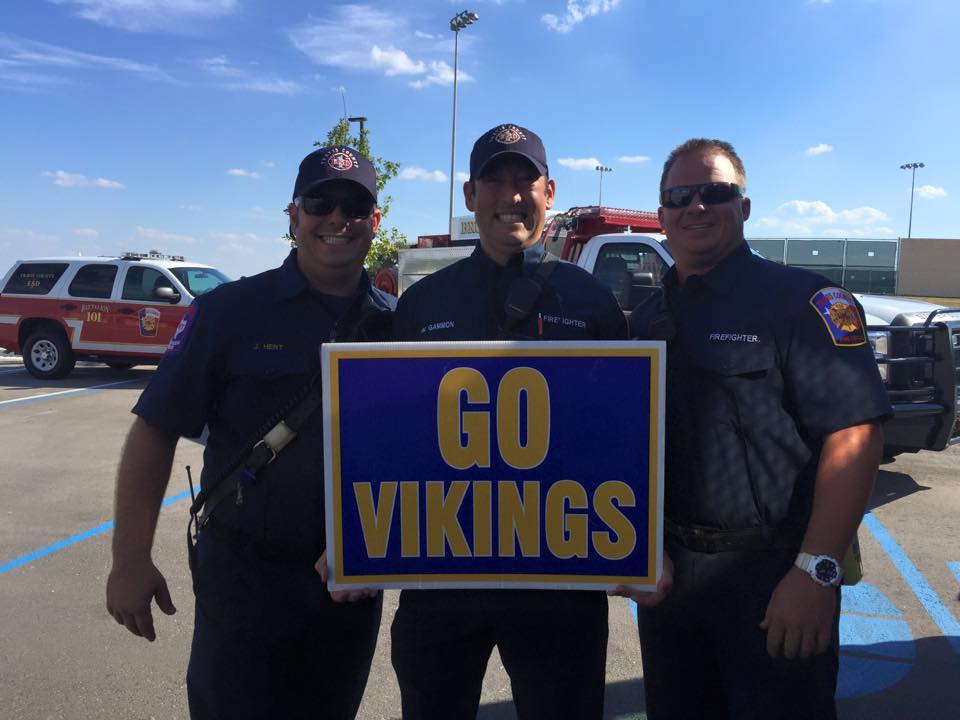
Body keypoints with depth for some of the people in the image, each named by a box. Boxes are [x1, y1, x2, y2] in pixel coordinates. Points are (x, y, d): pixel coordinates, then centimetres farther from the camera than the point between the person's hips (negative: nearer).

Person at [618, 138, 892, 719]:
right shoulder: (647, 321, 9)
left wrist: (816, 573, -22)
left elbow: (854, 435, -17)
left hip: (771, 575, -5)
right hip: (670, 573, 6)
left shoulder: (803, 301, -10)